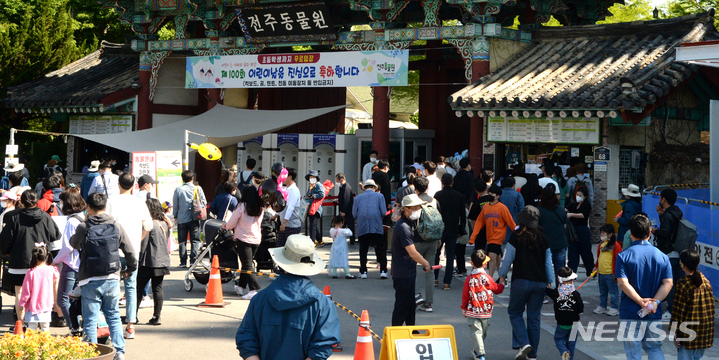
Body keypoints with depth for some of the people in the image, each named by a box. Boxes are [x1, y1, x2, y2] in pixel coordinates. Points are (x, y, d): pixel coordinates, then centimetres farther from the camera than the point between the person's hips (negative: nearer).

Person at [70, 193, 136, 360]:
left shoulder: (84, 227, -8)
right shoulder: (116, 226, 0)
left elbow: (74, 244, 13)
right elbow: (130, 252, 6)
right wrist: (130, 269, 24)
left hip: (90, 280, -3)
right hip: (112, 278, 3)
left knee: (90, 320, 4)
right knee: (114, 316, 14)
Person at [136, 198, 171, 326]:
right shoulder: (165, 224, 8)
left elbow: (143, 244, -12)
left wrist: (138, 259, -6)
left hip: (149, 262, -7)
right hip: (163, 262, 7)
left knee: (139, 288, 2)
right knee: (158, 288, 6)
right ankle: (156, 316, 5)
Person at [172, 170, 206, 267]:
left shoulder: (178, 190, -3)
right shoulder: (198, 189, -2)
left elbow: (175, 205, 3)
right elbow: (204, 203, 4)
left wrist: (175, 216, 16)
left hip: (182, 219, 0)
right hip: (194, 219, 0)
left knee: (182, 241, 6)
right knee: (195, 241, 5)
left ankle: (183, 261, 3)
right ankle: (193, 260, -3)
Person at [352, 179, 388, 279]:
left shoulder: (358, 198, 14)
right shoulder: (379, 196, 11)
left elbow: (354, 214, 9)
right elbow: (383, 212, 2)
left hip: (362, 228, 1)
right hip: (376, 227, -1)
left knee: (363, 250, 8)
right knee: (380, 249, 4)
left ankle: (363, 272, 8)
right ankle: (383, 271, -2)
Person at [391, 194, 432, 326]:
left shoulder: (411, 223, 11)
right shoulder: (403, 227, -22)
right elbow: (412, 253, -22)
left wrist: (424, 262, 13)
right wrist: (426, 264, -8)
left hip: (409, 272, 10)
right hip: (403, 275, -10)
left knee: (411, 304, 17)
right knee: (402, 306, -3)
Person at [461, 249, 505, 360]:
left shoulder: (469, 279, -7)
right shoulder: (487, 277, -6)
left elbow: (465, 295, -2)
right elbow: (497, 289, 7)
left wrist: (464, 309, 11)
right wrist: (502, 284, 29)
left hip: (473, 312, -2)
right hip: (486, 312, 2)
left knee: (476, 332, -3)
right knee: (483, 332, 19)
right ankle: (476, 350, 34)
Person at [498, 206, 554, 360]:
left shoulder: (516, 236, -9)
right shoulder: (542, 238, 2)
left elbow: (508, 258, -2)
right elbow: (548, 262, 8)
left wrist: (502, 275, 13)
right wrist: (549, 281, 21)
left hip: (521, 281, -4)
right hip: (539, 282, 4)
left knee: (515, 312, 10)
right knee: (534, 317, 9)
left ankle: (523, 343, -10)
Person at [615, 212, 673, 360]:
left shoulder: (623, 256, -8)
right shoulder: (662, 256, 2)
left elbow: (623, 283, -18)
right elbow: (668, 283, -6)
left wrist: (641, 301, -18)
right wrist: (655, 302, -13)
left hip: (630, 314, -3)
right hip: (654, 315, 3)